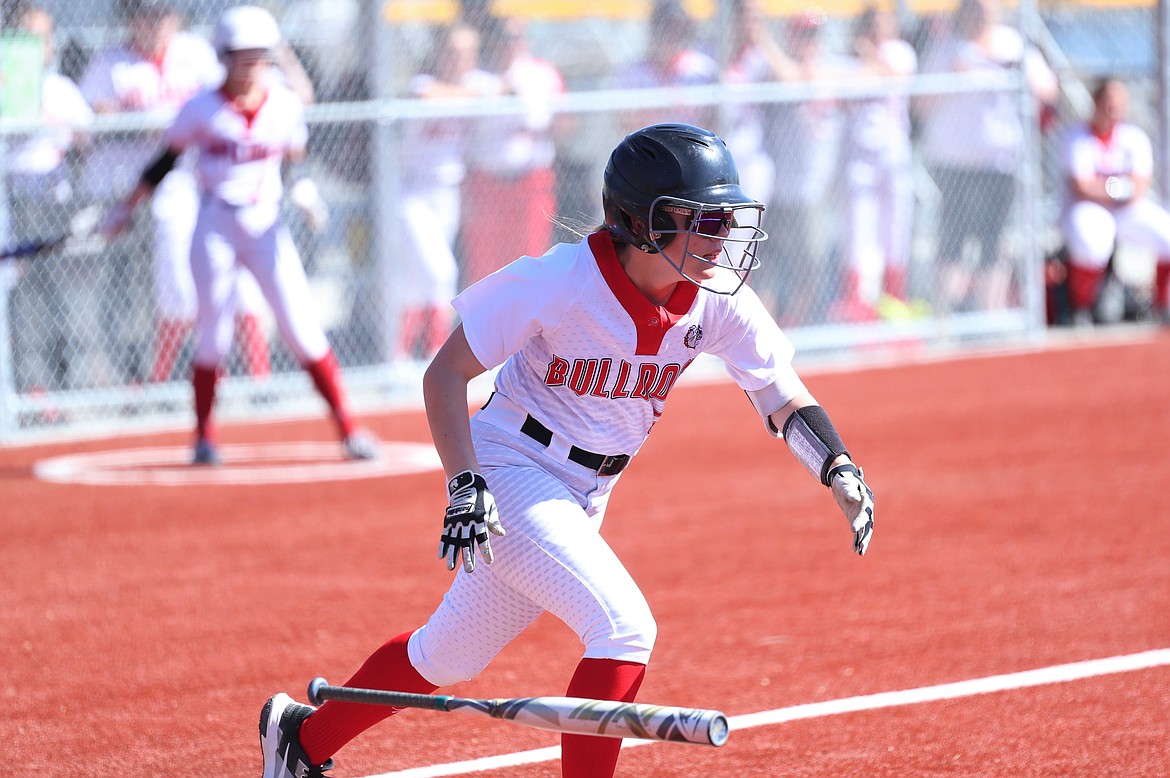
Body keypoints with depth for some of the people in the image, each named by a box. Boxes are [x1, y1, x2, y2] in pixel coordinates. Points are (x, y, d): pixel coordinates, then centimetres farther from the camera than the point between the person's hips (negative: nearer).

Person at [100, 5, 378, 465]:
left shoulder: (285, 105, 0)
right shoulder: (202, 109, -5)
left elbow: (296, 159, 11)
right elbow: (166, 160, 4)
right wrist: (127, 208, 5)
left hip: (267, 224, 1)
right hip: (215, 227, -1)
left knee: (302, 329, -4)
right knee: (214, 335, 2)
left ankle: (348, 430, 0)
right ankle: (204, 437, 16)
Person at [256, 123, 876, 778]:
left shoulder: (717, 301, -9)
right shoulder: (559, 282, -24)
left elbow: (783, 395, -3)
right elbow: (446, 374, -16)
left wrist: (840, 471, -20)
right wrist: (466, 486, -26)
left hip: (581, 500, 7)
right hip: (508, 472, -7)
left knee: (451, 654, 17)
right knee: (625, 628, -22)